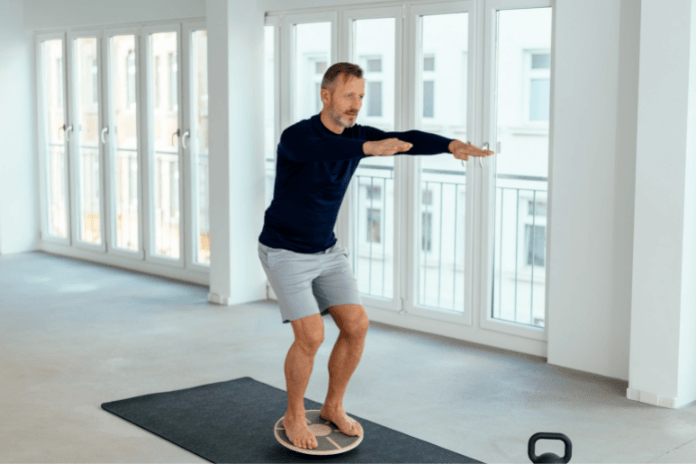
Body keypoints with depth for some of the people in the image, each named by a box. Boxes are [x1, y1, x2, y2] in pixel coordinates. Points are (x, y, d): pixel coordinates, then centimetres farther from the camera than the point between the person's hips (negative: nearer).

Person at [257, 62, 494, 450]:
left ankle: (334, 407, 16)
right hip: (285, 253, -6)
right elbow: (324, 150, -47)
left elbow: (406, 140, -20)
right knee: (311, 335, -16)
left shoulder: (357, 135, -4)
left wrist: (452, 145, -38)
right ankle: (295, 416, 8)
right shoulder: (295, 137, -22)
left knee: (357, 325, -5)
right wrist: (370, 149, -64)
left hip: (327, 250, 6)